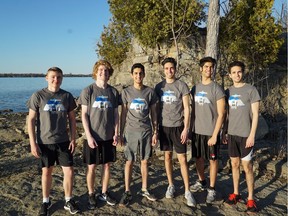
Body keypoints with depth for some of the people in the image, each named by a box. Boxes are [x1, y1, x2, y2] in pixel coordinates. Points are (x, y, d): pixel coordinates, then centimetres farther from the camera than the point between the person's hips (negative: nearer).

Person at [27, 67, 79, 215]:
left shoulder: (67, 96, 0)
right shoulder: (38, 96, -7)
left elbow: (72, 119, 7)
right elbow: (31, 120, -5)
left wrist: (73, 139, 2)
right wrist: (33, 143, -9)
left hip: (63, 141, 2)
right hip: (44, 142, -2)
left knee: (69, 171, 2)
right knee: (47, 172, 10)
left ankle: (68, 200, 22)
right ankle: (46, 202, 30)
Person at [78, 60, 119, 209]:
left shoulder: (113, 92, 4)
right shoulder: (88, 91, -5)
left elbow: (116, 114, 7)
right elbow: (84, 115, -7)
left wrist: (116, 133, 1)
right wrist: (89, 136, -13)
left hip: (108, 136, 3)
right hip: (93, 137, -3)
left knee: (107, 165, 11)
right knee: (92, 167, 6)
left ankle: (104, 193, 28)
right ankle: (91, 195, 23)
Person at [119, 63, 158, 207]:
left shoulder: (150, 92, 3)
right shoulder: (126, 92, 0)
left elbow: (153, 114, 6)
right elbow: (123, 114, 3)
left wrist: (155, 132, 4)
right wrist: (121, 133, 0)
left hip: (146, 131, 1)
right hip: (131, 131, -1)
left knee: (144, 161, 10)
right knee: (129, 162, 3)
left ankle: (144, 190, 24)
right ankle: (127, 192, 14)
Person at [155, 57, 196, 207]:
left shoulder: (182, 86, -4)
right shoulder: (159, 87, 6)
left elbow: (187, 109, -5)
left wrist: (185, 128, -10)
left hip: (178, 127, -3)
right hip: (164, 126, 3)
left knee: (182, 159, -1)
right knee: (167, 157, 11)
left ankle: (187, 191, 7)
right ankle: (171, 185, 26)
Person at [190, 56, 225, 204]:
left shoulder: (217, 89, -9)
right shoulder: (195, 88, 6)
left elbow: (221, 114, -11)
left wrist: (214, 135, -15)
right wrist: (191, 128, 9)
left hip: (210, 132, -5)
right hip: (196, 131, 5)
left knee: (212, 160, 6)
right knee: (198, 158, 16)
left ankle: (212, 189, 17)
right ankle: (201, 182, 35)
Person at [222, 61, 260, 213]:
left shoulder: (251, 90, -5)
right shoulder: (228, 91, 8)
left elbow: (255, 114, -7)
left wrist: (252, 135, -13)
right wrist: (224, 132, 10)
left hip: (245, 135, -4)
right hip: (232, 134, 4)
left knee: (247, 166, 1)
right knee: (235, 164, 12)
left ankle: (250, 198, 13)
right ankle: (236, 193, 24)